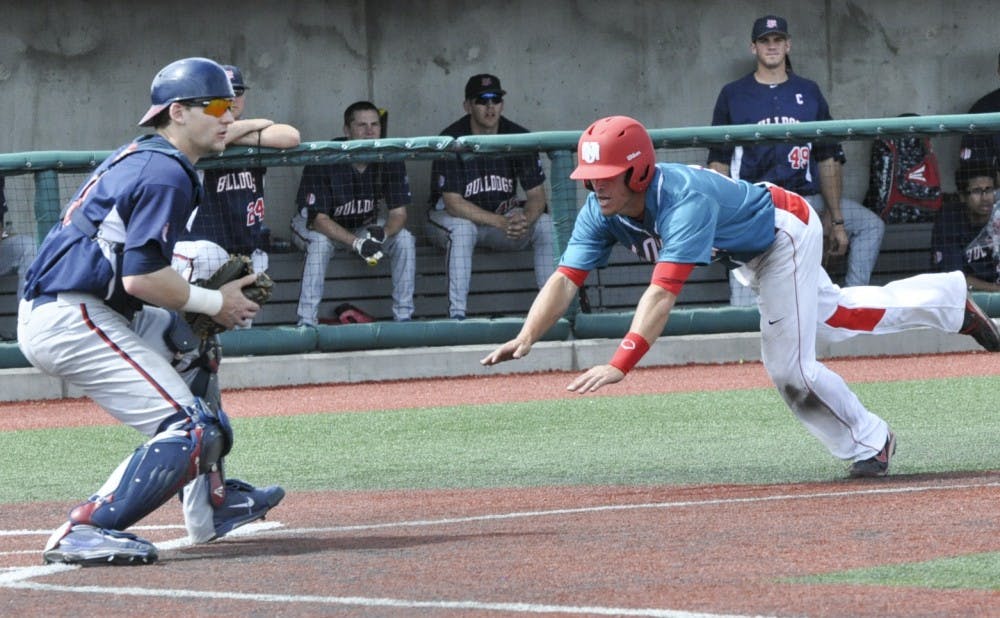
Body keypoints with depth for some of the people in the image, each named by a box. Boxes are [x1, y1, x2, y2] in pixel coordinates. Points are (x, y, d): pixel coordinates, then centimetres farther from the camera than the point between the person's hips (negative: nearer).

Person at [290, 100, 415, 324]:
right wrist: (357, 243, -44)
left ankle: (403, 317, -11)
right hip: (314, 226, -4)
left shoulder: (390, 160, -15)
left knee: (404, 239, -19)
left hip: (364, 225, 4)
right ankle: (306, 322, -34)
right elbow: (319, 218, -31)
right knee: (320, 242, -37)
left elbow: (398, 213, -13)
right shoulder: (324, 160, -28)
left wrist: (383, 234, -38)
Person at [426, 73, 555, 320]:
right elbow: (453, 203, -24)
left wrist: (525, 220, -31)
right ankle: (457, 316, -39)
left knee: (546, 225, -20)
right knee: (462, 228, -38)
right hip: (452, 217, -4)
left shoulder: (518, 137, -7)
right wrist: (502, 223, -34)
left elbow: (536, 195, -7)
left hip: (504, 216, 4)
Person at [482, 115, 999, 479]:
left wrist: (620, 364, -64)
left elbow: (664, 291, -54)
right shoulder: (601, 213, -23)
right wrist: (527, 337, -47)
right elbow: (565, 279, -29)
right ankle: (952, 301, 48)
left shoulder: (684, 199, -44)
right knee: (830, 316, 25)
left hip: (786, 232, -8)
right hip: (752, 253, 8)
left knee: (788, 365, -13)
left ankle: (868, 443, 14)